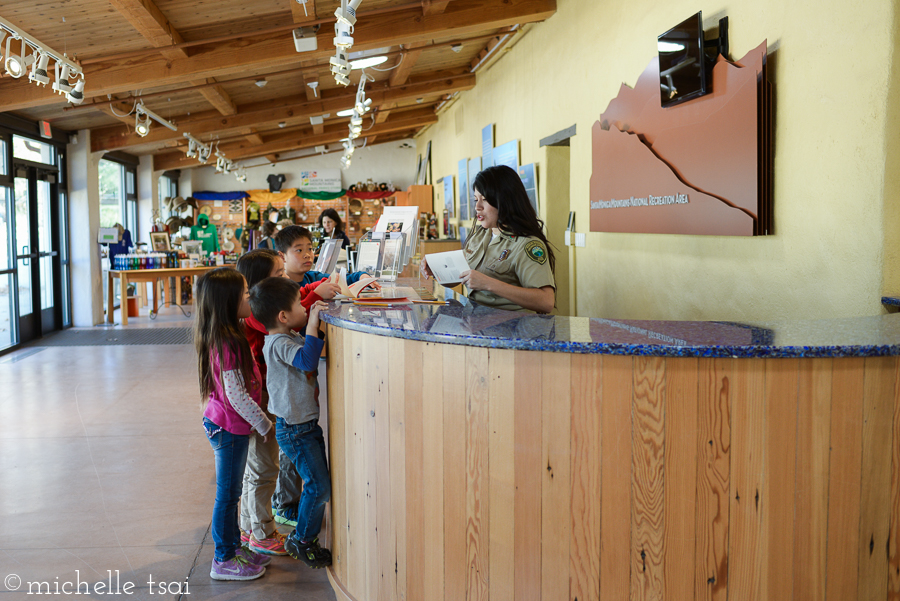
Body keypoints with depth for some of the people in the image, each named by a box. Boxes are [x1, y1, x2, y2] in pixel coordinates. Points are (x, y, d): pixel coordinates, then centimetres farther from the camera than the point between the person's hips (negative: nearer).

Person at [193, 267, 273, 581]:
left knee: (230, 493, 19)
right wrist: (264, 424, -14)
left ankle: (233, 546, 33)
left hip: (224, 423, 9)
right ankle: (224, 561, 16)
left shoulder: (224, 337, 5)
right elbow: (235, 394, -23)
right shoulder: (228, 344, -25)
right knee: (227, 494, 4)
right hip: (229, 427, -9)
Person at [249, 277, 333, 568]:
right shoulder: (278, 343, -21)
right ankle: (301, 541, 14)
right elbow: (307, 360, -38)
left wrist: (315, 323, 11)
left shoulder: (290, 339, 8)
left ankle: (307, 537, 30)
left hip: (308, 423, 10)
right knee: (318, 485, -4)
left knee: (319, 483, 16)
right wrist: (312, 324, -32)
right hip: (294, 429, -10)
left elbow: (316, 347, 26)